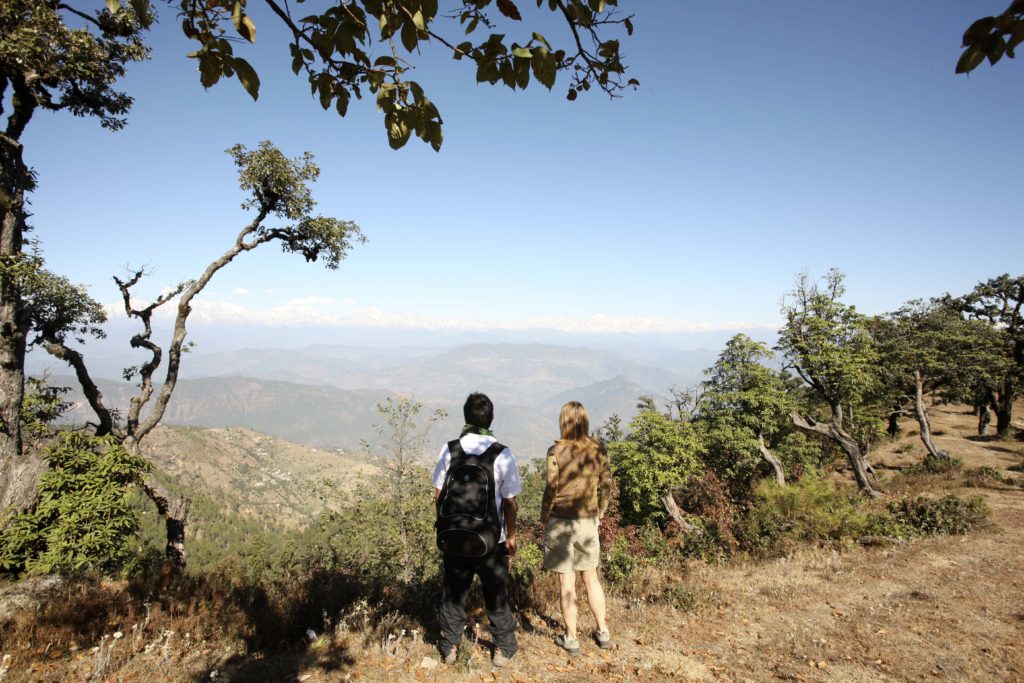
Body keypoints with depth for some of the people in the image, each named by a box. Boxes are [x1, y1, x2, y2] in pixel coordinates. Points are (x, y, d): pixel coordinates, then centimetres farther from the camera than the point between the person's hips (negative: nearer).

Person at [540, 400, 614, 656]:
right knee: (591, 577, 21)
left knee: (566, 582, 8)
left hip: (561, 522, -4)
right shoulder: (598, 448, -5)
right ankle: (603, 632, 31)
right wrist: (600, 513, 15)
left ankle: (571, 639, 21)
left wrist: (544, 517, 2)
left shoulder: (557, 451, -15)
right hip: (588, 521, 4)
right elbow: (606, 484, 1)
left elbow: (552, 489, -13)